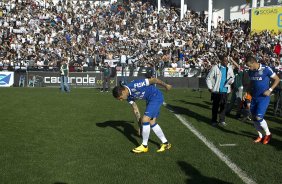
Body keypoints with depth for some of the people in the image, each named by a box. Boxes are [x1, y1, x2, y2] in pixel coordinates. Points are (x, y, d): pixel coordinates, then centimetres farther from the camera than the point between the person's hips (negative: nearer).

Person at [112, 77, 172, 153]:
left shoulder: (135, 85, -31)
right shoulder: (129, 96, -4)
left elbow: (153, 80, -22)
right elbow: (135, 108, 9)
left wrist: (166, 85, -9)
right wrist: (139, 121, 12)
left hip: (156, 97, -9)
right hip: (149, 99, 9)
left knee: (145, 119, -13)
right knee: (152, 123, 10)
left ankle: (144, 146, 1)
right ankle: (165, 143, 23)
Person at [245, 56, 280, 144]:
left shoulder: (266, 69, -16)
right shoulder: (251, 71, 3)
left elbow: (277, 79, -7)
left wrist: (270, 90, -16)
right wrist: (249, 90, 5)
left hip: (264, 98, -6)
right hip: (254, 97, 6)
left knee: (259, 118, -13)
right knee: (254, 118, 7)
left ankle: (268, 134, 12)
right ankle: (260, 136, 26)